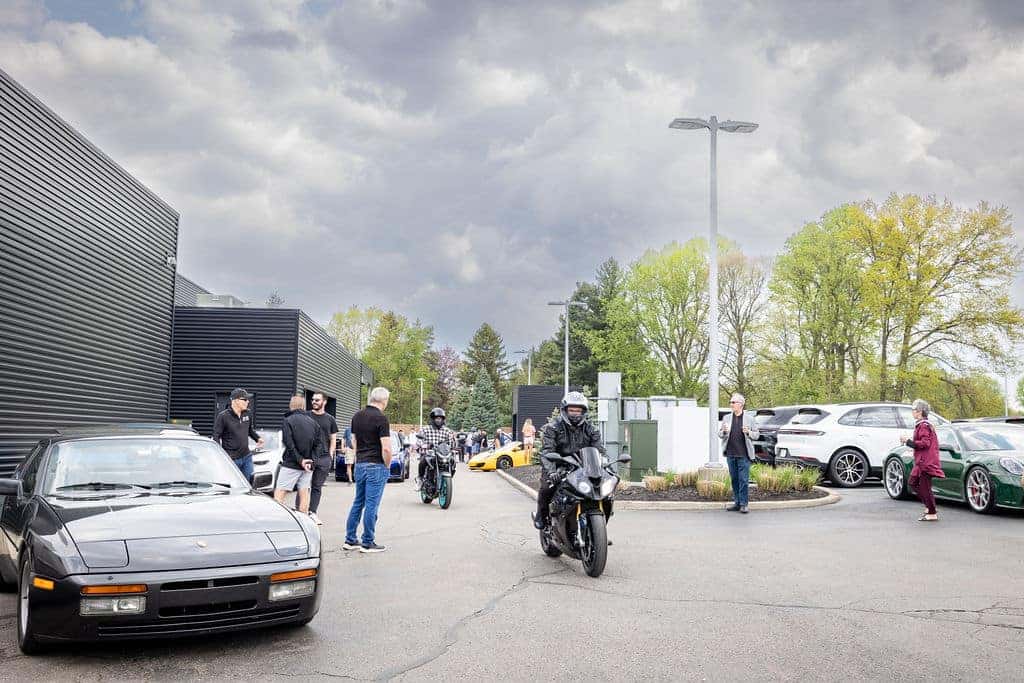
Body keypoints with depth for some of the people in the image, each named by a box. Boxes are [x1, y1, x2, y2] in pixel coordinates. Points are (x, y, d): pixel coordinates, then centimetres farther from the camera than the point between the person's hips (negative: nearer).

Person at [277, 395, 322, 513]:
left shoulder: (288, 421, -5)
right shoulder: (313, 422, 11)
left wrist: (300, 460, -11)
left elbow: (289, 444, -14)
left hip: (291, 464, -5)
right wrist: (312, 460, 0)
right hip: (308, 465, 5)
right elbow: (319, 444, 6)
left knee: (279, 494, -3)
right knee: (304, 493, 10)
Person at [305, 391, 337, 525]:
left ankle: (312, 512, 11)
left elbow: (333, 439, 16)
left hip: (324, 458, 2)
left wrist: (330, 455, 6)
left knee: (317, 487, 6)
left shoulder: (330, 419, 12)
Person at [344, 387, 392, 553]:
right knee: (371, 505, -1)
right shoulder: (381, 418, -15)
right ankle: (368, 543, 5)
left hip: (359, 465, 7)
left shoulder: (357, 416, 8)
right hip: (376, 466, -7)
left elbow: (353, 441, 15)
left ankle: (350, 540, 19)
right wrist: (387, 465, -5)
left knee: (358, 503, 15)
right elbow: (386, 448, -19)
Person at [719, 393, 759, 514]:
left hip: (744, 454, -3)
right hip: (730, 454, 3)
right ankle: (737, 503, 17)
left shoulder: (749, 418, 2)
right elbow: (720, 435, 11)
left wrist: (748, 432, -16)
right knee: (734, 479, 9)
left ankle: (744, 504, 3)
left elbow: (756, 435, 5)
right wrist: (724, 431, -11)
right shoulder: (726, 418, 10)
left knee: (743, 480, -4)